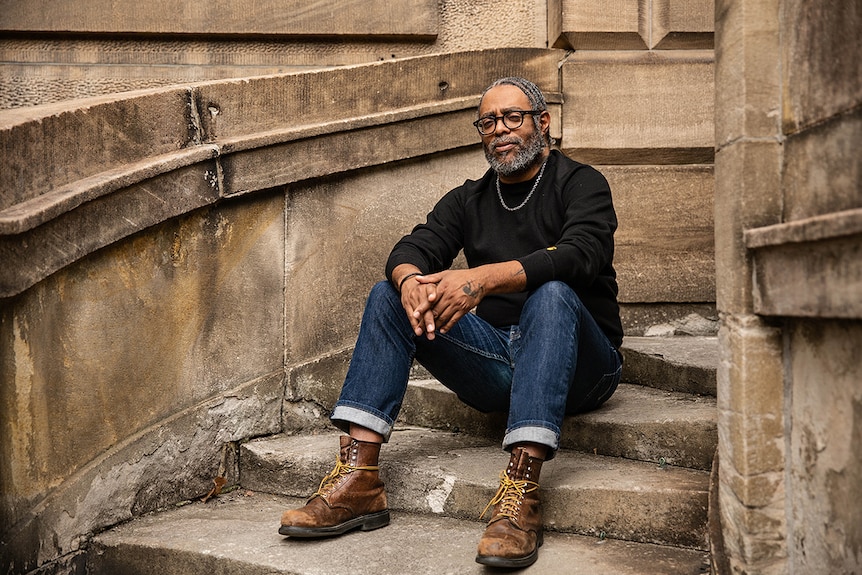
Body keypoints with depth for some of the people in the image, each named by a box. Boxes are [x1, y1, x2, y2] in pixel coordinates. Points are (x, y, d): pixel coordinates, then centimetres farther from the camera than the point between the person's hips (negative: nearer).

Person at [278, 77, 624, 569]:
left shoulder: (582, 184, -1)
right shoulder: (469, 199, 14)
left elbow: (579, 254, -22)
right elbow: (413, 247, -2)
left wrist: (483, 278, -37)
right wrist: (411, 279, -28)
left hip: (578, 366, -4)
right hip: (494, 357, 5)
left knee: (551, 294, -35)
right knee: (388, 296, -11)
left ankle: (521, 493, -45)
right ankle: (358, 480, -23)